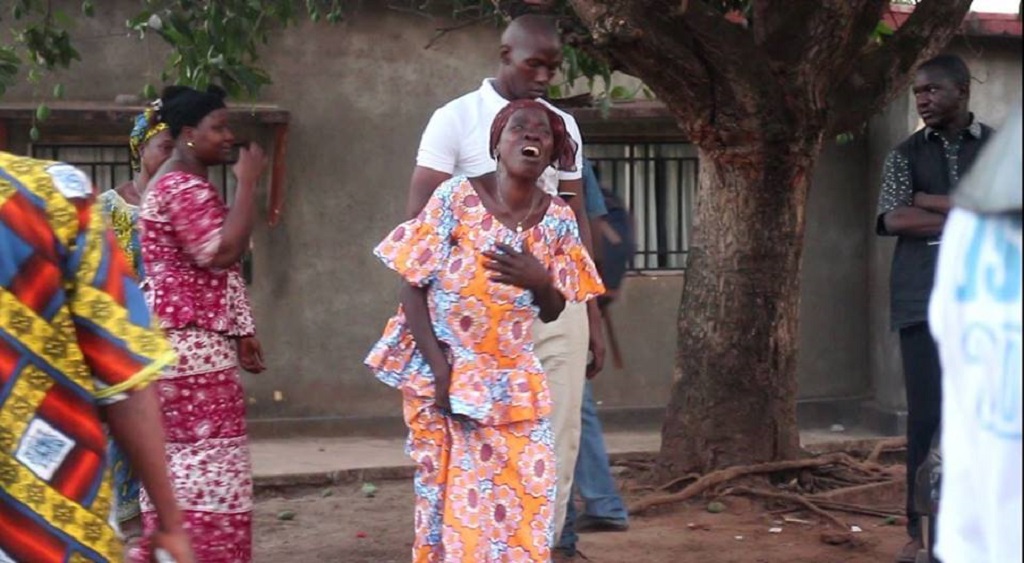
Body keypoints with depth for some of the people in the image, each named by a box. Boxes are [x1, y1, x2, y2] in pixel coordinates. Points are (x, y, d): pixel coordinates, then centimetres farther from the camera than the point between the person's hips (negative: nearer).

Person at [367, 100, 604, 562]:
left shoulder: (557, 219, 1)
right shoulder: (456, 198, -9)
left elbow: (553, 312, 9)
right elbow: (412, 288, -8)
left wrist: (539, 281, -14)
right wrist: (440, 369, -16)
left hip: (514, 385, 3)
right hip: (445, 375, -3)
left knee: (524, 504, 0)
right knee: (453, 503, -1)